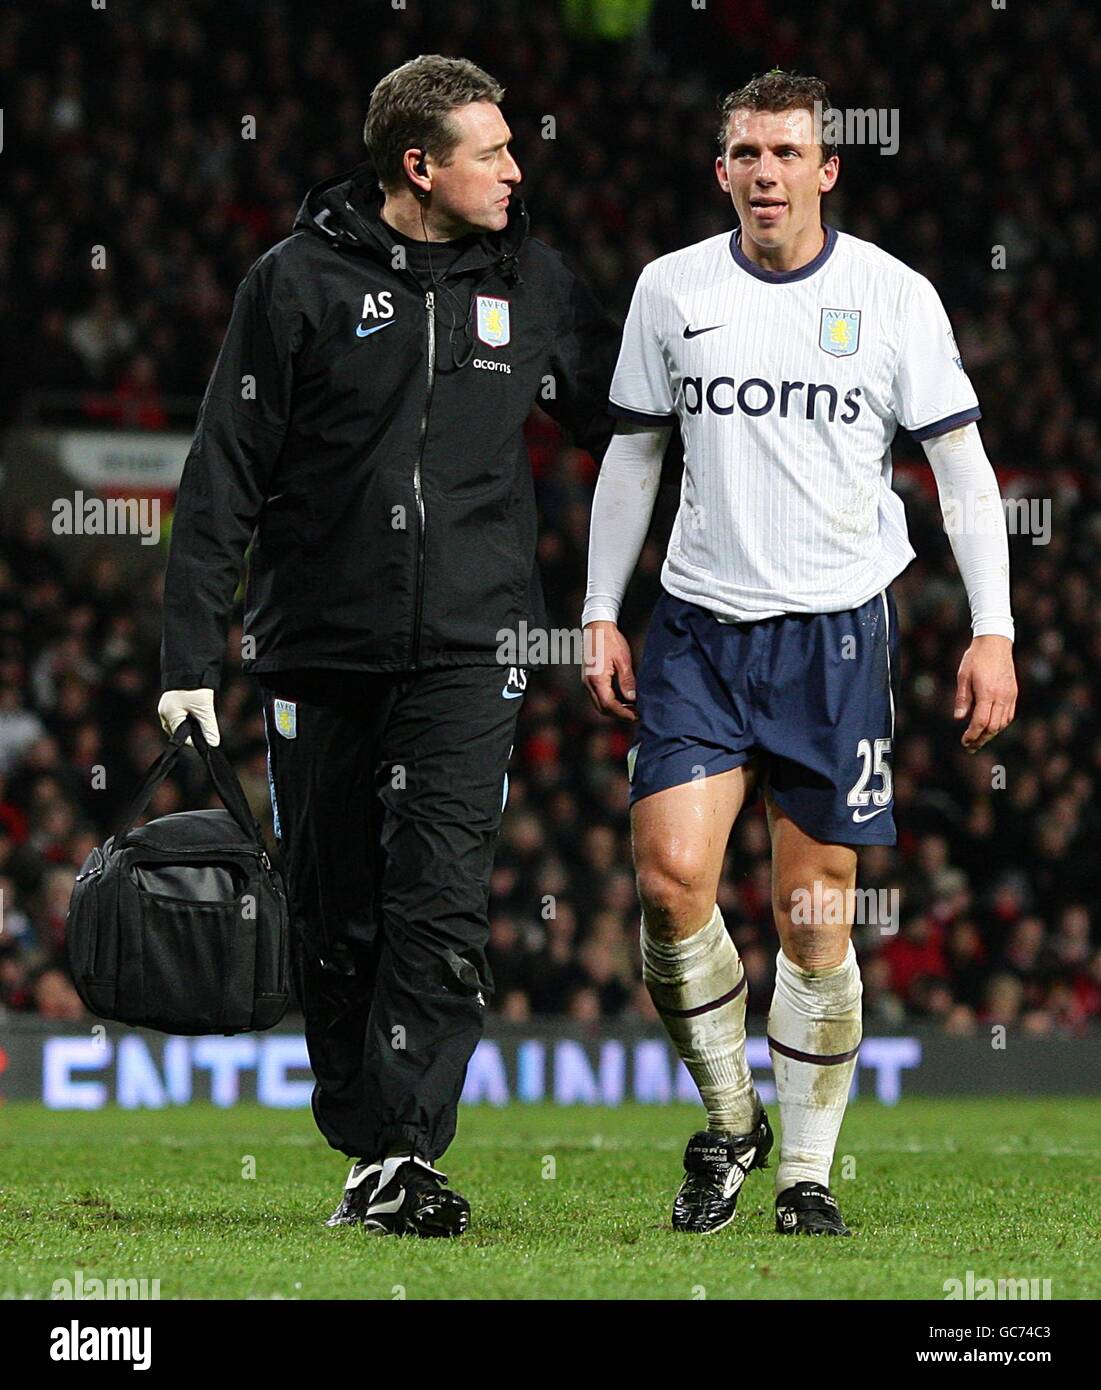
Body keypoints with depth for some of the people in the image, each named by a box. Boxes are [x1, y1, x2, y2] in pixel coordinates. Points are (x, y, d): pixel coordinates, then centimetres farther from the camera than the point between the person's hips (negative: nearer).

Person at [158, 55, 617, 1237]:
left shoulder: (527, 283, 8)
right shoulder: (298, 281, -1)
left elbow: (630, 419, 23)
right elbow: (223, 475, -1)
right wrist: (190, 654, -5)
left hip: (466, 646, 1)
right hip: (317, 651, -1)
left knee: (441, 904, -14)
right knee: (336, 918, 5)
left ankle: (402, 1158, -14)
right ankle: (364, 1149, 18)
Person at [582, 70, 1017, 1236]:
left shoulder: (894, 296, -1)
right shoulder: (672, 290, 5)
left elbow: (961, 466, 3)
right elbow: (632, 455, 15)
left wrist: (992, 632, -4)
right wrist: (599, 616, 10)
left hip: (838, 627, -1)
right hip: (698, 626, 2)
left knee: (814, 919, -1)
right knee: (670, 874, -14)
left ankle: (807, 1174, 12)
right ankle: (728, 1119, 7)